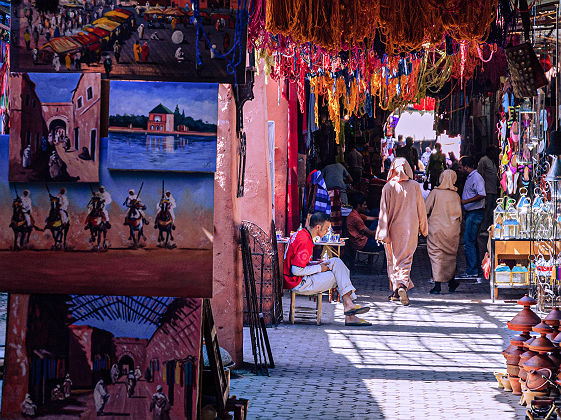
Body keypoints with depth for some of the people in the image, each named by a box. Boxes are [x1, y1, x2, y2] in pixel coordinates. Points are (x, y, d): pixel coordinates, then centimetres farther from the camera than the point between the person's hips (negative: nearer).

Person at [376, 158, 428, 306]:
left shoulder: (389, 187, -7)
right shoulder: (415, 186, -1)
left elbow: (384, 210, -7)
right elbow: (421, 209, 7)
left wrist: (383, 233, -5)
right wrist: (423, 228, 18)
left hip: (393, 228, -1)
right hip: (410, 228, 1)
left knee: (393, 259, 12)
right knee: (406, 258, 1)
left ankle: (396, 290, 13)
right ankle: (403, 285, -21)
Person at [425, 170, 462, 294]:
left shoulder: (435, 193, -8)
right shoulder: (456, 195, -1)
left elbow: (425, 210, -6)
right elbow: (459, 215, 5)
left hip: (436, 228, -2)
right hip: (452, 230, 3)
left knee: (436, 255, 0)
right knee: (450, 255, 16)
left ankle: (437, 285, -8)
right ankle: (451, 283, 25)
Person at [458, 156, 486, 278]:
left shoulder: (476, 177, -14)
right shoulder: (469, 177, 17)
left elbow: (481, 195, -24)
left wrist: (465, 201, -26)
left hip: (475, 213, -11)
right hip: (470, 213, 11)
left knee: (468, 242, -11)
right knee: (472, 241, 14)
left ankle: (471, 271, -9)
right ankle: (476, 267, 21)